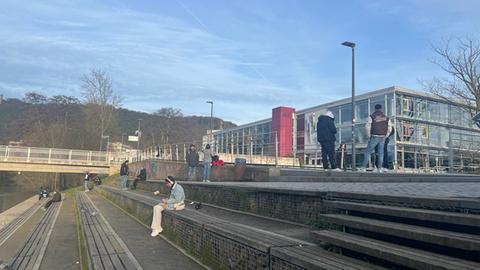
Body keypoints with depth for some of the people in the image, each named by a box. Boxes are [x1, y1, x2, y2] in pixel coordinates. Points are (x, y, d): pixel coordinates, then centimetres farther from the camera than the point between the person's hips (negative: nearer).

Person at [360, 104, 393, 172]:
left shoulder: (372, 117, -4)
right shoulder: (386, 117, 7)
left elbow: (367, 127, -12)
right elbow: (389, 129, 4)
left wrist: (369, 136, -1)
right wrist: (385, 136, 11)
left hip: (374, 137, -3)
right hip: (382, 138, 3)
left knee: (368, 152, 3)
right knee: (380, 153, 9)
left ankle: (364, 167, -1)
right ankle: (380, 168, 5)